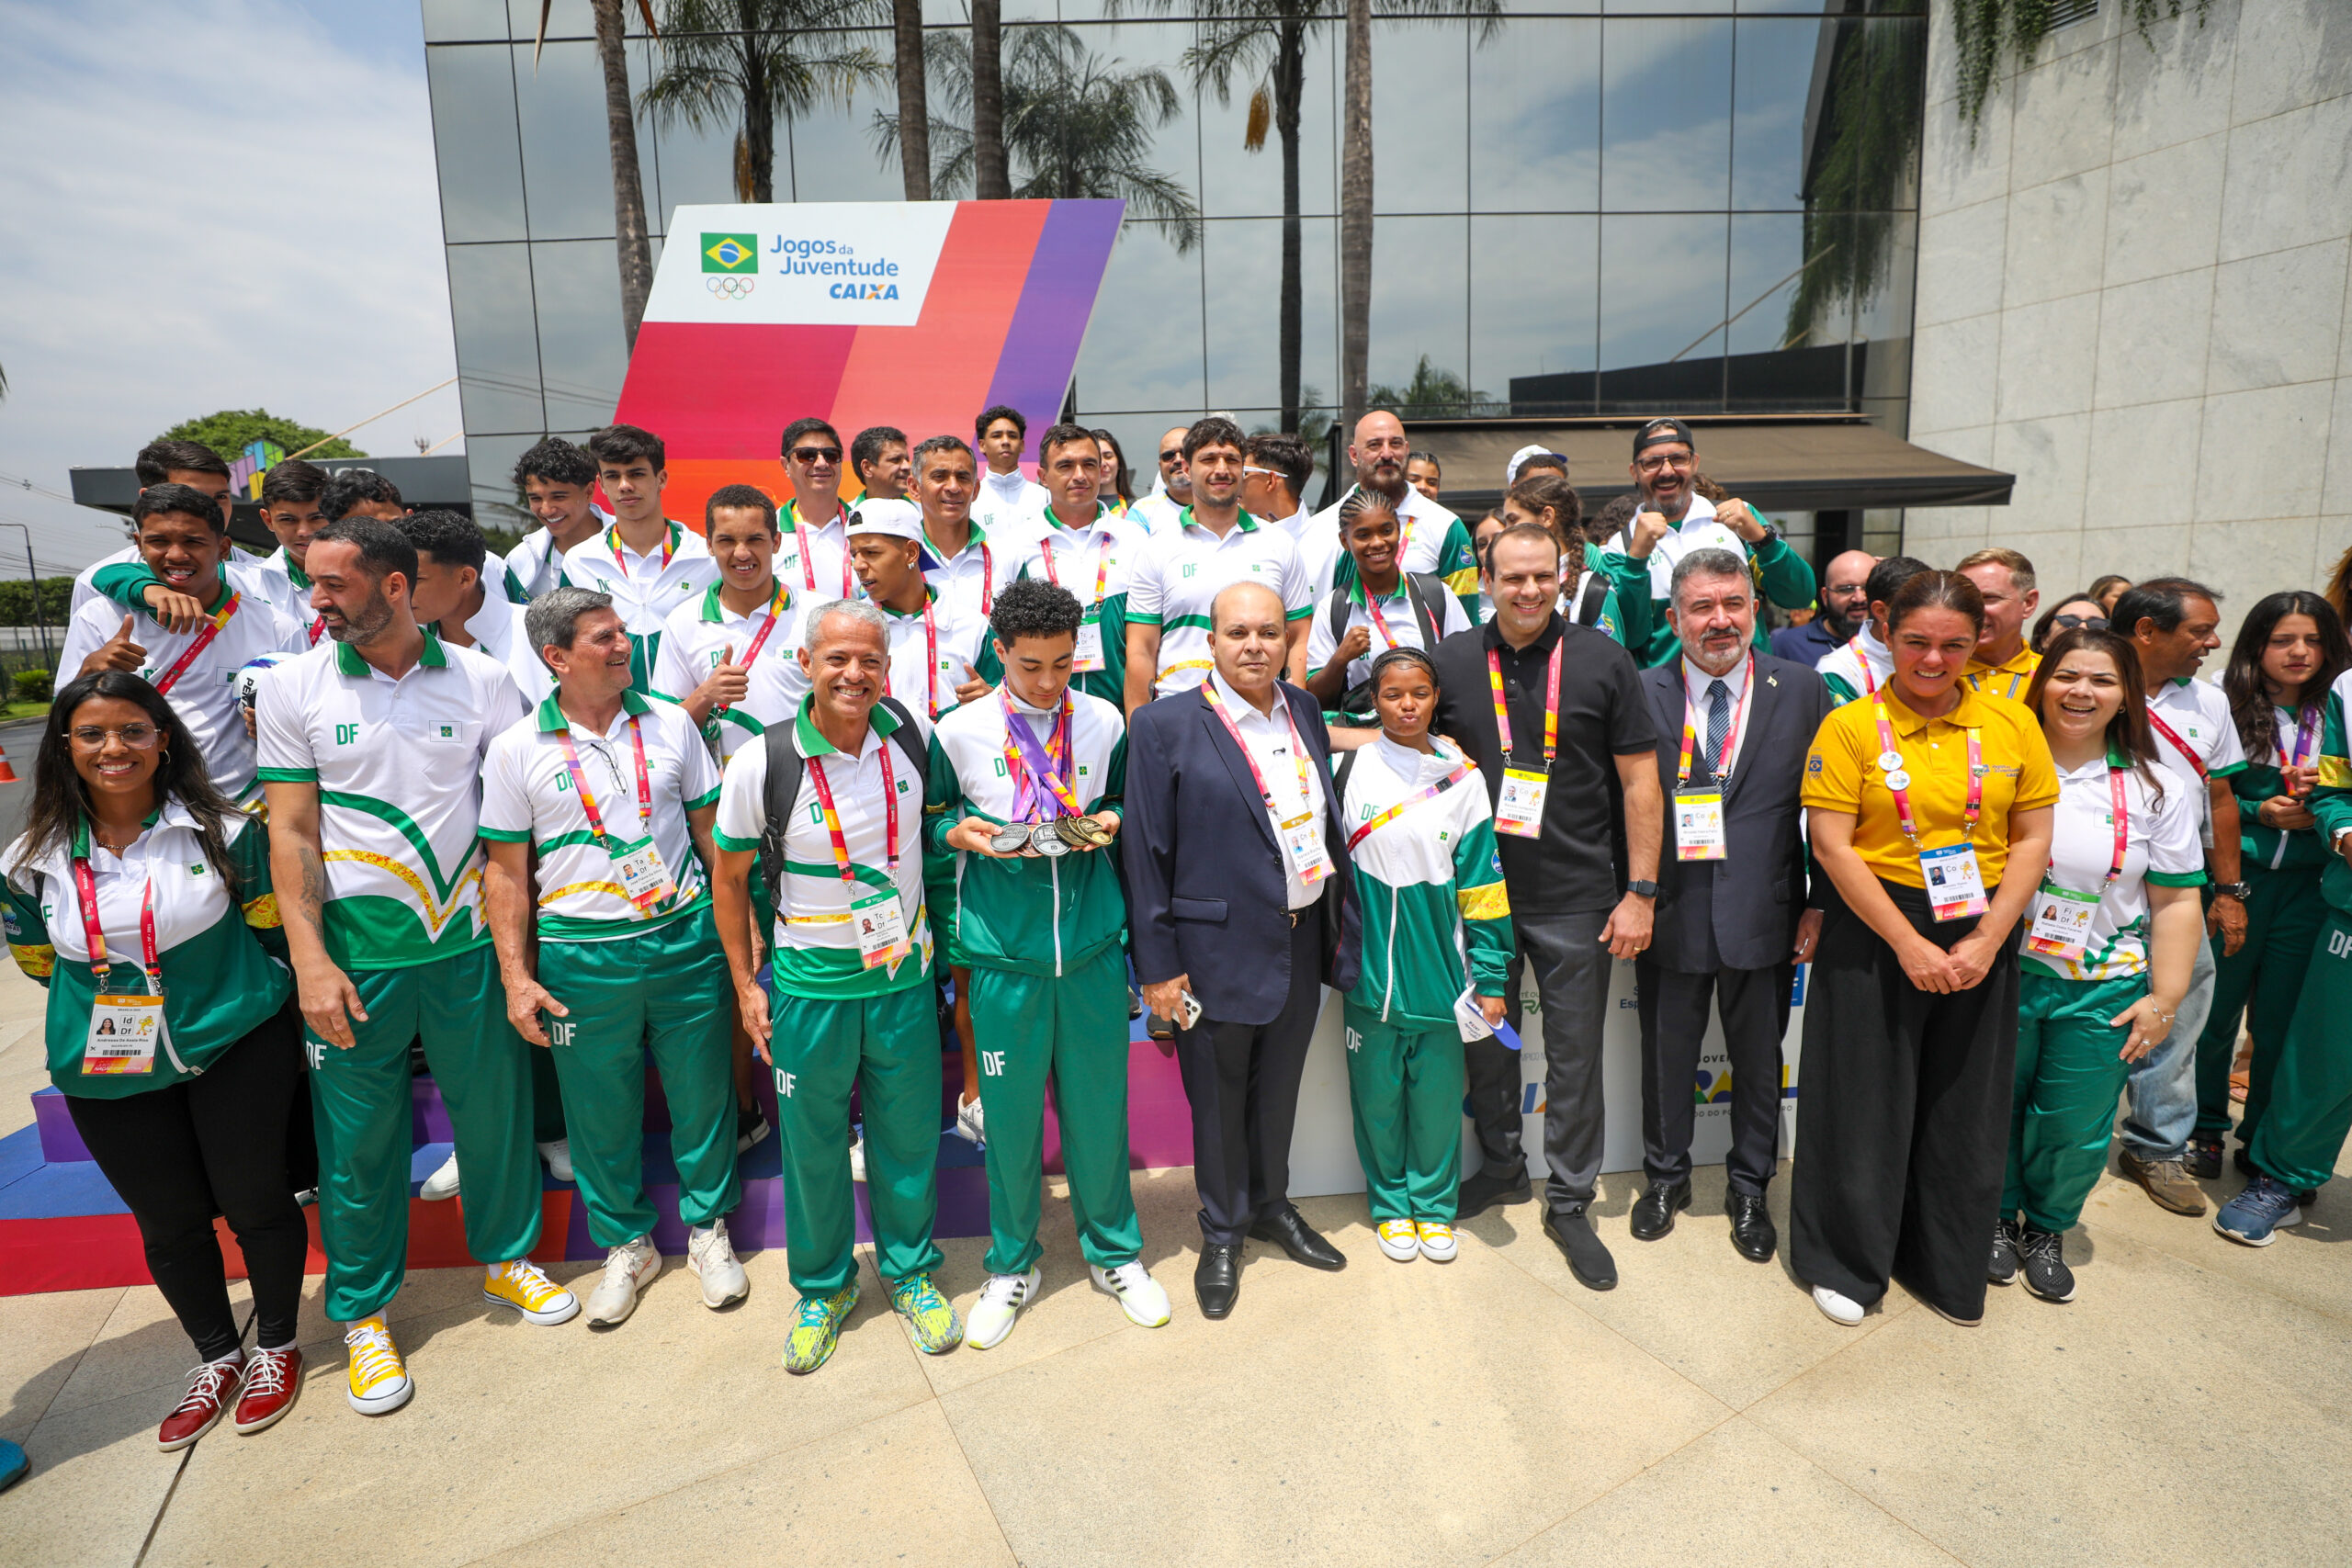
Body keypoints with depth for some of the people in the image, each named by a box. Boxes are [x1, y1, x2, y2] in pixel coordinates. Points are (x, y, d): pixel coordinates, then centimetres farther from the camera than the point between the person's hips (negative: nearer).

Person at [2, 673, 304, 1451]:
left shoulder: (224, 832, -11)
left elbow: (273, 927, 0)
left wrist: (242, 1001, 2)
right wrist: (108, 1012, 12)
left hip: (233, 1050, -3)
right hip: (111, 1077, 3)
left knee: (253, 1200, 6)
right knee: (168, 1223, 15)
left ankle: (276, 1345, 29)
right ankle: (217, 1358, 36)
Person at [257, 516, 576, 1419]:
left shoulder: (480, 679, -1)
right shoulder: (294, 688, -1)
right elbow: (290, 830, -2)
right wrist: (309, 958, -10)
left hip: (469, 937, 1)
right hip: (357, 949, 0)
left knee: (495, 1107, 12)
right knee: (359, 1135, 9)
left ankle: (506, 1255, 35)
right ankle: (363, 1310, 29)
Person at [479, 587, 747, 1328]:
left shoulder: (670, 723, 1)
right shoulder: (516, 749, -3)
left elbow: (712, 830, 7)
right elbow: (506, 871, 1)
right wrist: (516, 977, -3)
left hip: (686, 939, 1)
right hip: (582, 955, -1)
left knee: (702, 1092, 10)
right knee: (601, 1108, 12)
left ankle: (707, 1227, 32)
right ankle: (626, 1244, 33)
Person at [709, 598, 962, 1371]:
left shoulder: (910, 735, -6)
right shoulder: (760, 765, -14)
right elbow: (728, 877, -1)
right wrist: (745, 985, 0)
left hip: (904, 975, 2)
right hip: (809, 983, -2)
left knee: (908, 1132, 14)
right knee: (812, 1142, 13)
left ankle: (910, 1270, 37)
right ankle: (824, 1286, 36)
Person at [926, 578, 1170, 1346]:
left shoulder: (1105, 722, 2)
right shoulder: (959, 731, -4)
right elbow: (928, 819, 7)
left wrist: (1108, 823, -7)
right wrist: (961, 832, -14)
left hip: (1093, 944, 1)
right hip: (1003, 949, -1)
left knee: (1097, 1102, 11)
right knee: (1010, 1110, 9)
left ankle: (1113, 1251, 34)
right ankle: (1013, 1264, 32)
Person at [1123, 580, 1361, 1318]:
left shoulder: (1303, 710, 5)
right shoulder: (1163, 724, -12)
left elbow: (1328, 819, 11)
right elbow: (1145, 852, -11)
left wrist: (1343, 916, 10)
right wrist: (1158, 966, -11)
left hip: (1303, 941, 5)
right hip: (1220, 949, -5)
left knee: (1279, 1086, 21)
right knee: (1219, 1098, 12)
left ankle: (1271, 1204, 44)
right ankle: (1221, 1233, 35)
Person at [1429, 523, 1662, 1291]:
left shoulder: (1604, 661, -4)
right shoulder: (1453, 659, 0)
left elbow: (1640, 781, -3)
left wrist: (1640, 892, -6)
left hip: (1576, 899, -2)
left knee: (1575, 1057, 8)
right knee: (1485, 1039, 15)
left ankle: (1569, 1204, 25)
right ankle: (1503, 1165, 38)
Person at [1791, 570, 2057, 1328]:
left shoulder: (2012, 724, 3)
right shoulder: (1851, 726, -7)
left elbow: (2032, 839, 2)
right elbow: (1831, 846, -11)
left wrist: (1987, 941, -8)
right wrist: (1907, 943, -14)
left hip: (1980, 938, 3)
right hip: (1875, 933, -3)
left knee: (1965, 1105, 13)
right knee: (1866, 1099, 6)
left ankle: (1948, 1266, 35)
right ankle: (1846, 1261, 27)